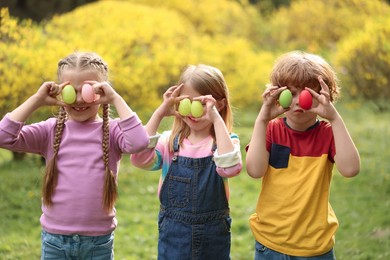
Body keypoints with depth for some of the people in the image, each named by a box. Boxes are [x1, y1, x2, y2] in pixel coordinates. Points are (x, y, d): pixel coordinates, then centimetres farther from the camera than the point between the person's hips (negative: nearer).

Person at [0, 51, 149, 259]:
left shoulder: (111, 131, -3)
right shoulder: (51, 130, 2)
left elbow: (139, 142, -24)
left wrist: (116, 100, -18)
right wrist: (36, 100, -10)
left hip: (99, 241, -1)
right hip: (54, 239, 1)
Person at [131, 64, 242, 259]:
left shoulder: (226, 140, -4)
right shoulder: (170, 141, 0)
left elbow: (230, 168, -26)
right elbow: (140, 159, -18)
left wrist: (216, 119, -24)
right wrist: (160, 113, -16)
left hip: (213, 238, -1)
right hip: (172, 236, 1)